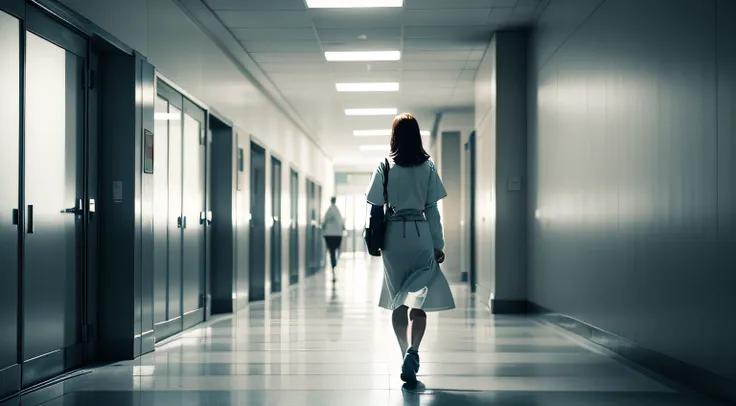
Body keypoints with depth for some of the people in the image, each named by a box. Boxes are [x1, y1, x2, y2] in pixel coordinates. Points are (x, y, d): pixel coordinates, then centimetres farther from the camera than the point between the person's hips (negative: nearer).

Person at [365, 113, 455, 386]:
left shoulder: (385, 168, -1)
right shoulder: (428, 168, 0)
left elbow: (376, 209, 0)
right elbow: (432, 210, 0)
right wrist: (438, 245, 6)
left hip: (393, 235, 1)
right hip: (420, 236, -1)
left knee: (398, 301, 13)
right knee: (418, 301, -3)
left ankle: (406, 354, 17)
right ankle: (413, 351, -25)